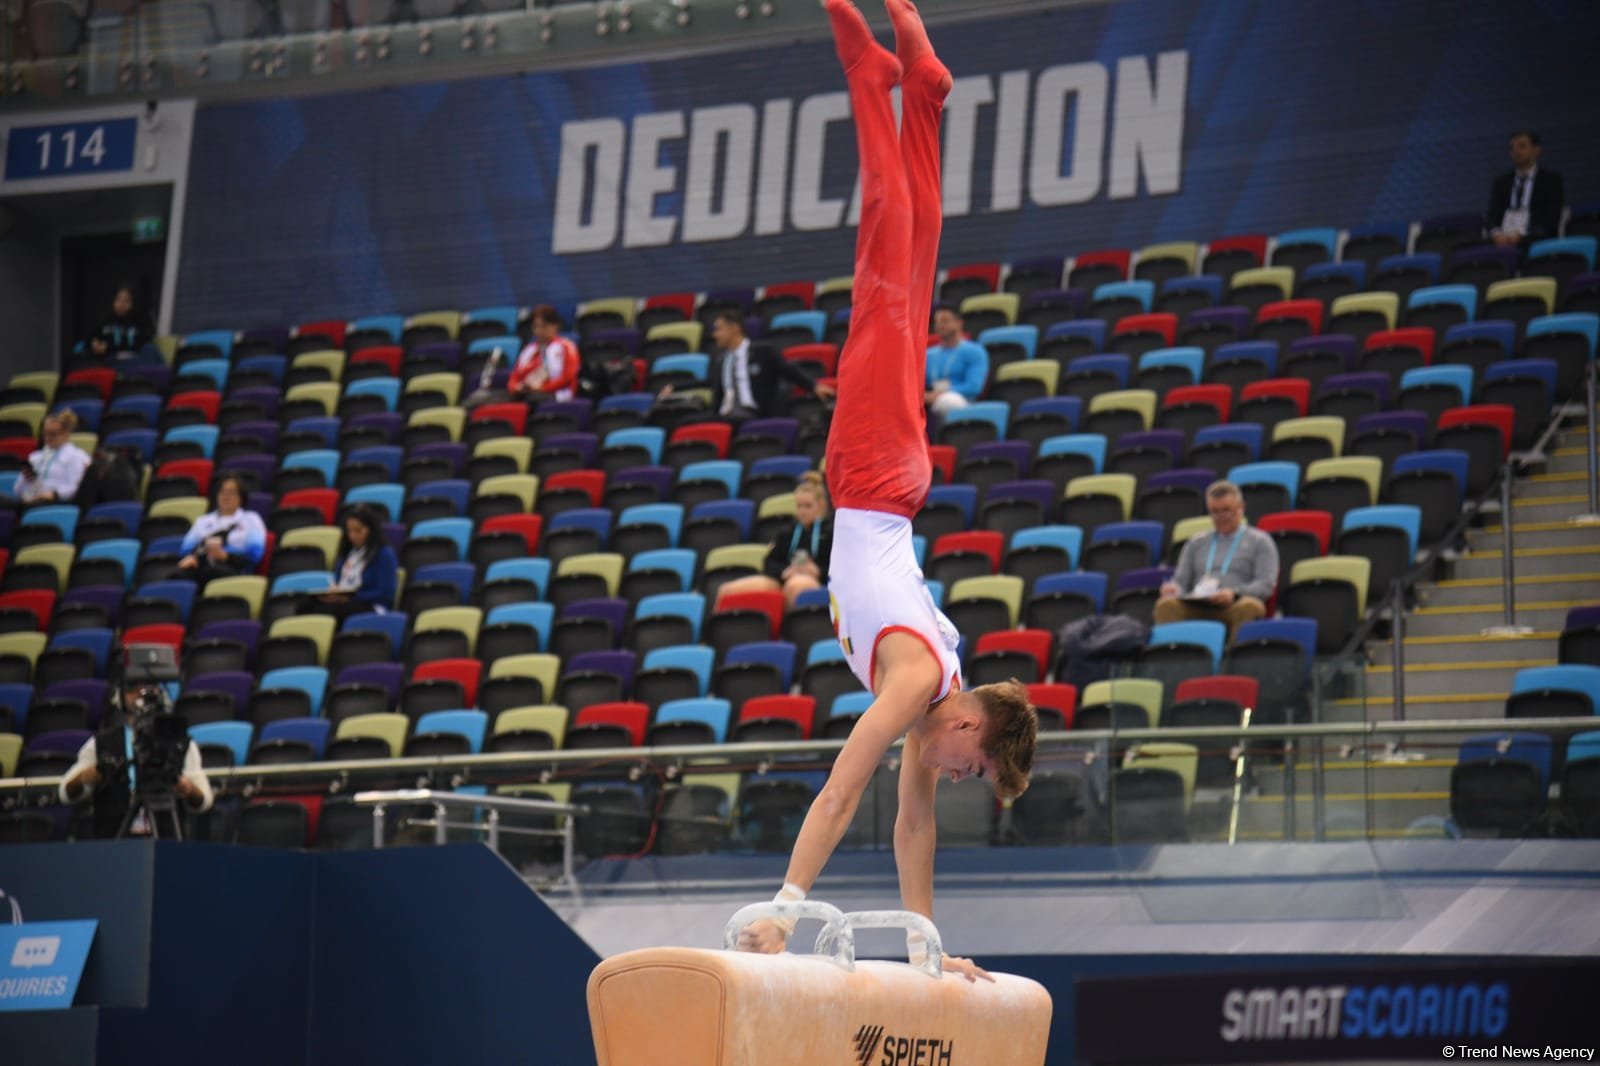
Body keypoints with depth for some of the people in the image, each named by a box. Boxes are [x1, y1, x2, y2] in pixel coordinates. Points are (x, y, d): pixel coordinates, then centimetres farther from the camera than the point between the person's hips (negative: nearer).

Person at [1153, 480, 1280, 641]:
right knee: (1167, 605, -31)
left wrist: (1234, 593, -15)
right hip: (1196, 608, 3)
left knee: (1250, 607, -39)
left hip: (1234, 606, -3)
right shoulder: (1196, 543, 28)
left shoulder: (1259, 541, 17)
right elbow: (1181, 580, 24)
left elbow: (1266, 585, 4)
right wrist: (1173, 588, -3)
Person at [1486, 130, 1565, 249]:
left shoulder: (1551, 180, 10)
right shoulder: (1501, 182, 22)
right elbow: (1491, 217, 12)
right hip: (1502, 239, 3)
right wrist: (1496, 233, -13)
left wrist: (1520, 235, -17)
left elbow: (1550, 219, -1)